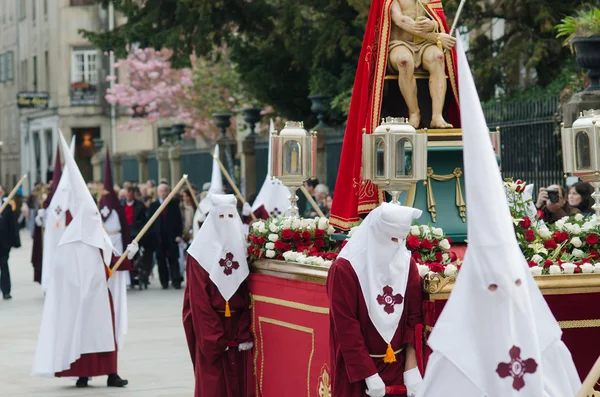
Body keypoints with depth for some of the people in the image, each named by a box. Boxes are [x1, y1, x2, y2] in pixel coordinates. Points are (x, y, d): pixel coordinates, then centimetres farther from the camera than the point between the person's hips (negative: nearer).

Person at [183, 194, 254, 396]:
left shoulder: (242, 248, 6)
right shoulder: (201, 252, -5)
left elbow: (248, 296, 2)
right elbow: (199, 300, -9)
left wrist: (245, 335, -8)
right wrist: (215, 339, -13)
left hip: (238, 329, 3)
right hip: (210, 330, -3)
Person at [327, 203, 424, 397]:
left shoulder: (408, 264, 2)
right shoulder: (345, 269, -13)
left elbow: (415, 317, 1)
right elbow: (346, 327, -14)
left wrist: (412, 368, -7)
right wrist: (369, 374, -16)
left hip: (399, 364, 4)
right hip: (358, 369, -4)